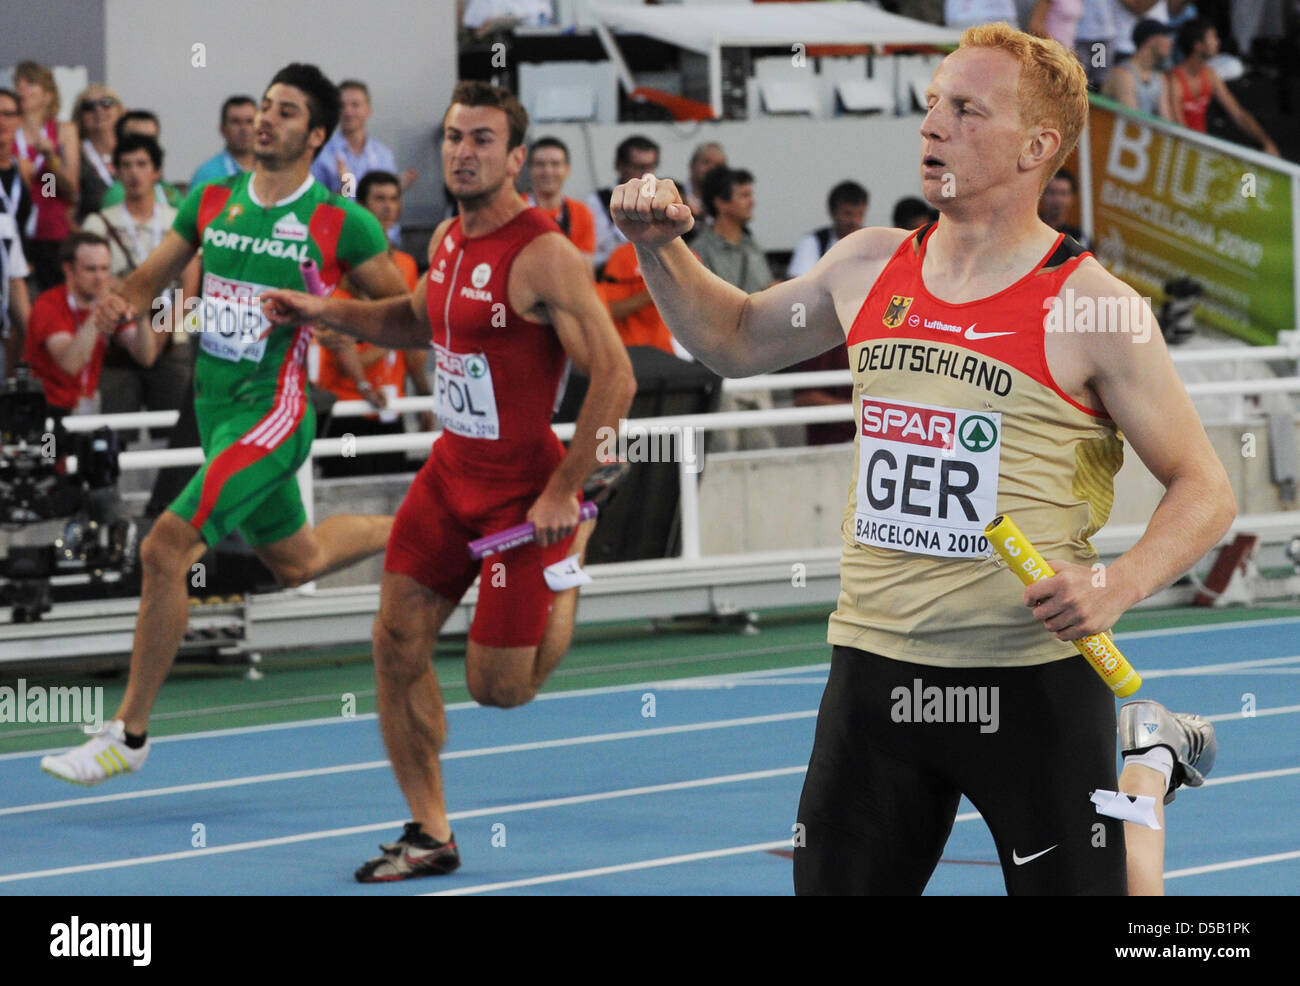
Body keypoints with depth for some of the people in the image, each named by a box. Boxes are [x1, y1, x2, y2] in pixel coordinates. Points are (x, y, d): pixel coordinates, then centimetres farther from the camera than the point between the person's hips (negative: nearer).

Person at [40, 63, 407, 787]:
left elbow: (408, 310, -3)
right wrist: (123, 301, -9)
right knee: (296, 561, 23)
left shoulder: (341, 223, -9)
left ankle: (130, 734, -7)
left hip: (273, 411, -7)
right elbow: (153, 276, 14)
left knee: (165, 551, -17)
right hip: (216, 407, 7)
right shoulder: (213, 202, 6)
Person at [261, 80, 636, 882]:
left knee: (500, 688, 1)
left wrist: (563, 492, -21)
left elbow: (615, 377, -22)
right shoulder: (447, 240, 5)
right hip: (451, 472, 7)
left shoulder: (544, 256, -20)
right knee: (398, 642, 0)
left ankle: (574, 548, 30)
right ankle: (431, 836, 11)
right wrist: (326, 312, 12)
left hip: (521, 490, -7)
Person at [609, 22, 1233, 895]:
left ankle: (1148, 766, 29)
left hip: (1034, 681, -5)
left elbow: (1204, 488, -5)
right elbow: (736, 339, 24)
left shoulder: (1092, 307, -10)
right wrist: (661, 248, 8)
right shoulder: (869, 266, 7)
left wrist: (1118, 585, -22)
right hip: (875, 670, 5)